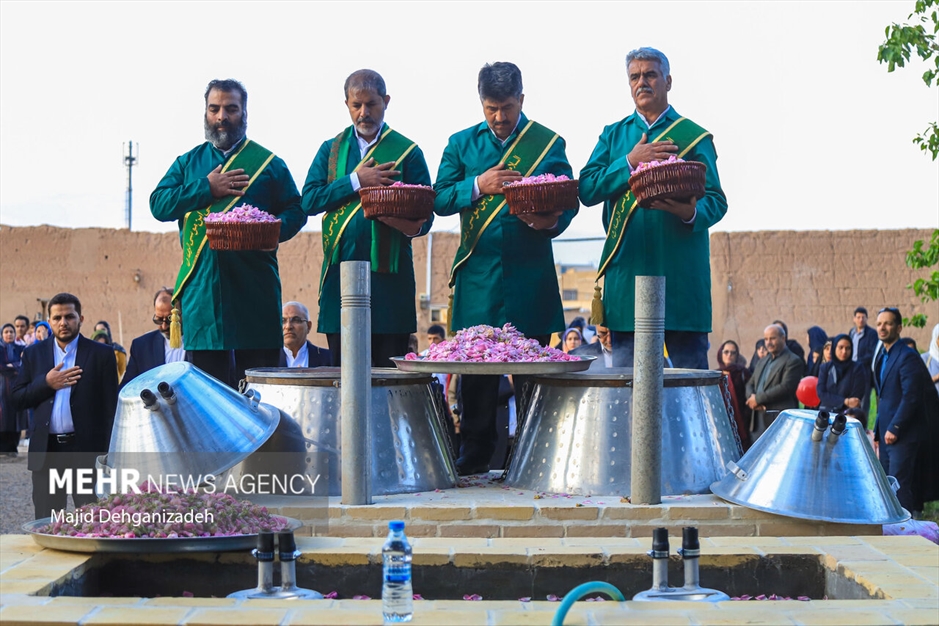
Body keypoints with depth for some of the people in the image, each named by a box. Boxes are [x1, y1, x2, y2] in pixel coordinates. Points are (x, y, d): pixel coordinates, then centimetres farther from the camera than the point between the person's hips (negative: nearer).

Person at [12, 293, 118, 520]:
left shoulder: (101, 354, 1)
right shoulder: (34, 354, 10)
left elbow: (110, 406, -1)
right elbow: (18, 399, 7)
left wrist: (108, 454, -7)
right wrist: (46, 384, -11)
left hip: (87, 449, -3)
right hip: (46, 450, 3)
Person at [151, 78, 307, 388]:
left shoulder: (269, 163, 11)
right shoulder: (188, 163, 16)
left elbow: (296, 210, 7)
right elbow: (158, 205, 4)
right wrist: (207, 189, -6)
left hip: (255, 290, -1)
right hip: (202, 288, 2)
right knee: (206, 380, 2)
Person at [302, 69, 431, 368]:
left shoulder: (408, 151, 7)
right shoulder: (331, 149, 14)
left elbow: (424, 218, 3)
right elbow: (309, 200, 1)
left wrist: (410, 224, -20)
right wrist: (356, 181, -7)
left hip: (389, 275, -2)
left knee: (389, 372, -1)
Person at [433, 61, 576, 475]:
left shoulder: (549, 143, 6)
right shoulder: (461, 144, 10)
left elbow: (568, 203, 3)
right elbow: (440, 199, 2)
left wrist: (549, 222, -19)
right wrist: (478, 185, -15)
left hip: (530, 275, -1)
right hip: (477, 274, 1)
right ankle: (475, 453, 16)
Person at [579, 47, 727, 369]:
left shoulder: (694, 136, 8)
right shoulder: (614, 135, 16)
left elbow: (716, 201, 2)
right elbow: (586, 190, 4)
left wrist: (691, 213, -20)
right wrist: (630, 162, -8)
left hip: (681, 274, -2)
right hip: (627, 270, 2)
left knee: (691, 372, -2)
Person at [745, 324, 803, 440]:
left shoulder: (793, 362, -4)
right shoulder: (762, 362, 22)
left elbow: (786, 387, -16)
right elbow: (750, 384, 20)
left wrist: (758, 399, -13)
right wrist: (751, 397, -5)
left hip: (779, 422, -8)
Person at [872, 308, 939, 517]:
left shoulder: (908, 357, -13)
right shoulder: (882, 357, 16)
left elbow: (911, 397, -19)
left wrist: (894, 429, -19)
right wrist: (878, 430, 16)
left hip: (903, 435, -9)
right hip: (887, 432, 9)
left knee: (899, 486, -10)